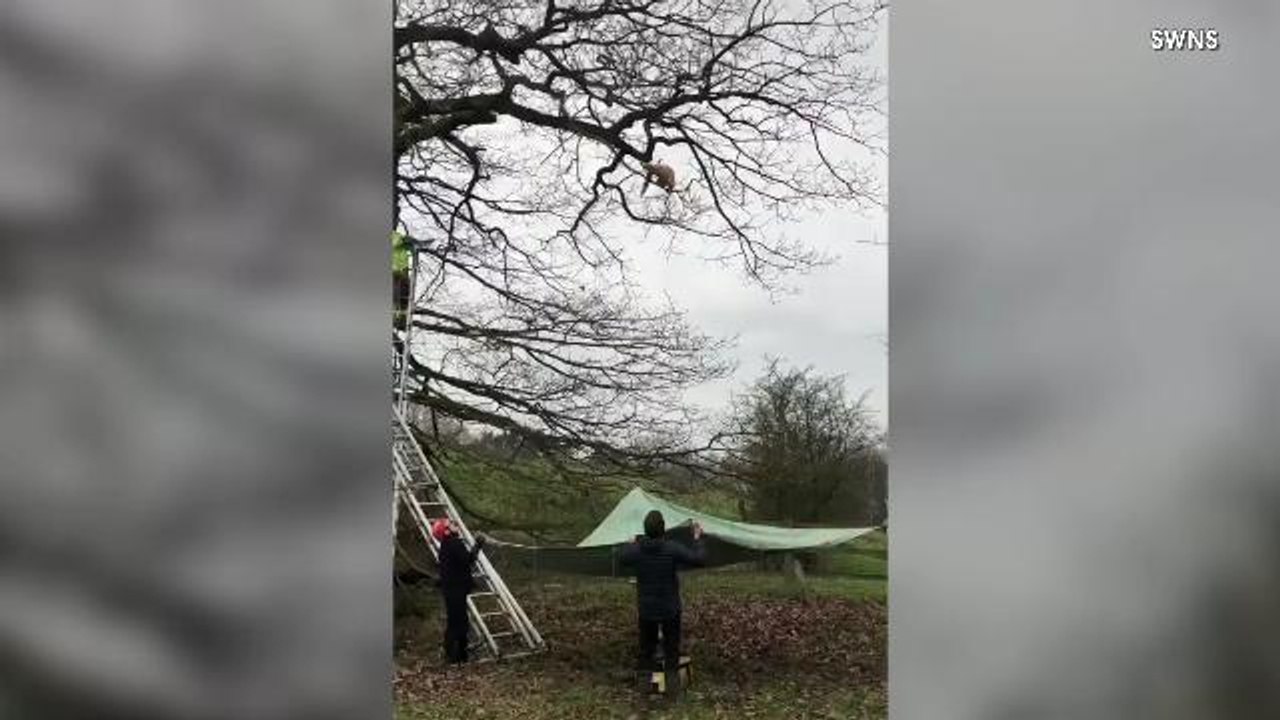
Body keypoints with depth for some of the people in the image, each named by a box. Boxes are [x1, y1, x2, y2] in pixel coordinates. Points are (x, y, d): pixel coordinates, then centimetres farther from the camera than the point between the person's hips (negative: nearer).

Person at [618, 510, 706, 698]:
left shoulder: (635, 550, -10)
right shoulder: (672, 549, -20)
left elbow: (621, 560, 11)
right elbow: (699, 559, -16)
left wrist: (631, 543, 27)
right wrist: (698, 539, -3)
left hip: (646, 609, 2)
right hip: (670, 609, -2)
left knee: (646, 647, 16)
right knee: (671, 648, 10)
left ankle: (645, 680, 20)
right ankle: (672, 683, 13)